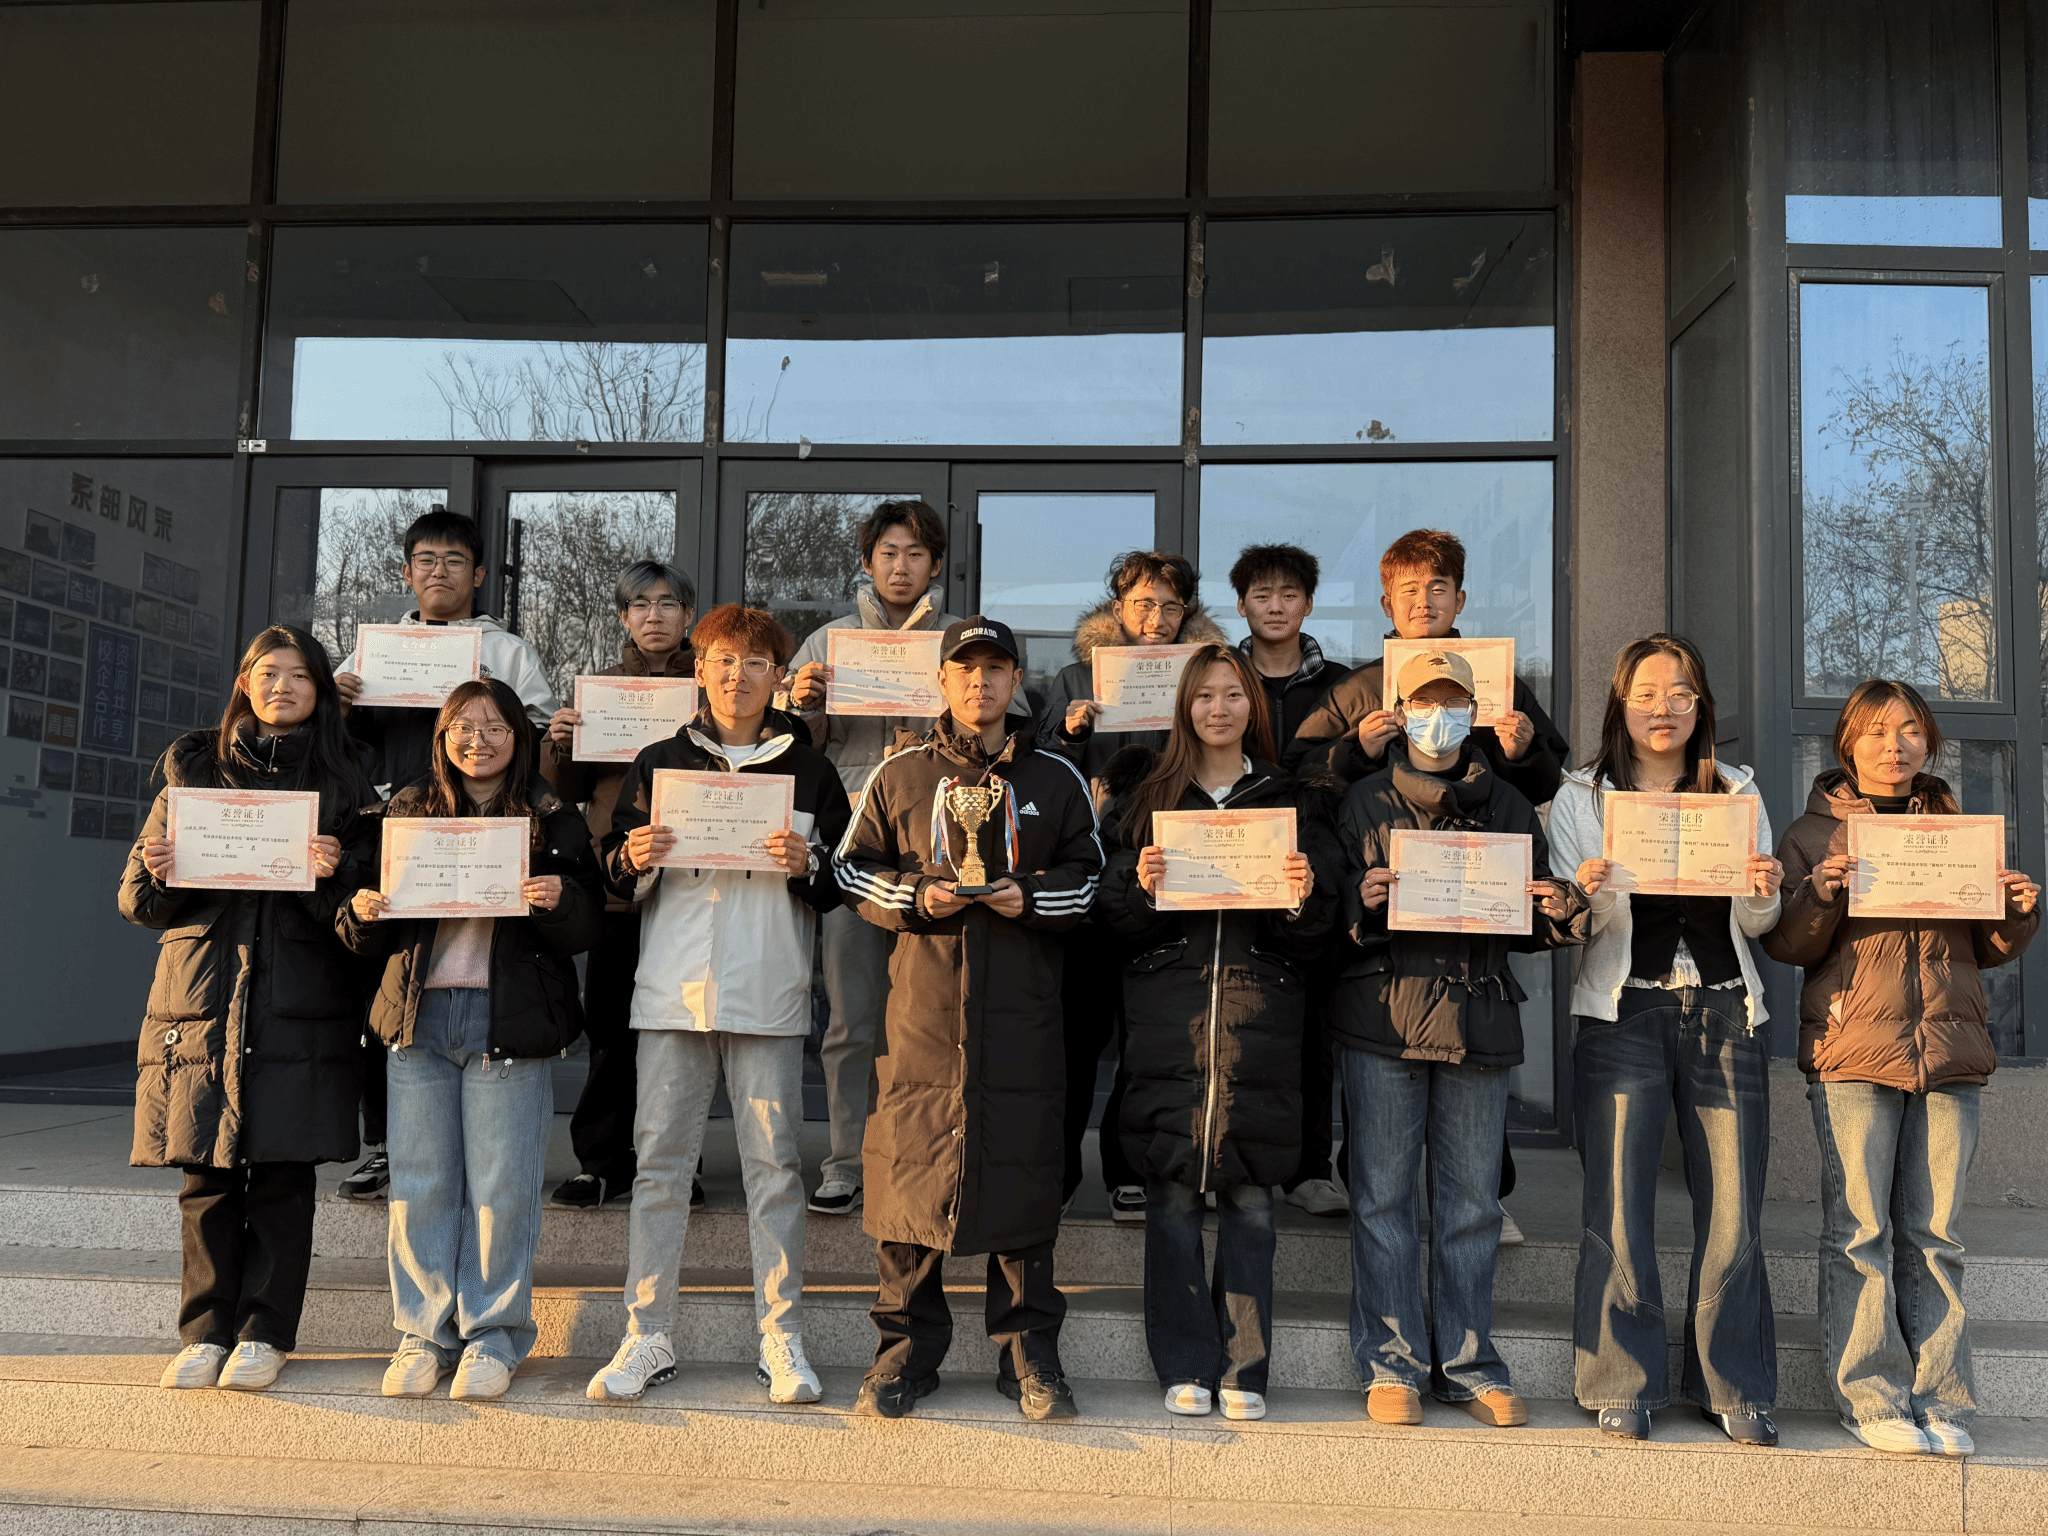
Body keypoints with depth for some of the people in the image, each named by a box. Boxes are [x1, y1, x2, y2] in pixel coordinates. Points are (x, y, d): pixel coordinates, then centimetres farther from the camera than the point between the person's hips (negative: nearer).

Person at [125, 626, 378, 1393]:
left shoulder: (344, 782, 8)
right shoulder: (194, 768, 13)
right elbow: (140, 900, 13)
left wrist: (334, 875, -17)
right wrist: (155, 871, -9)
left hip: (299, 1006, -1)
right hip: (201, 998, 2)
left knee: (282, 1176, 1)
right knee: (205, 1176, 3)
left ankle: (265, 1333, 12)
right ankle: (207, 1332, 14)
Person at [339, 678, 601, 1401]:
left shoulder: (552, 820, 4)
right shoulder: (408, 810, 10)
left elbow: (586, 929, 1)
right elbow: (373, 936, 12)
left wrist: (559, 901, -20)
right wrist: (362, 913, -11)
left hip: (509, 1020, -2)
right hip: (418, 1015, 2)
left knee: (501, 1187, 0)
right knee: (419, 1180, 5)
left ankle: (493, 1335, 14)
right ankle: (424, 1331, 18)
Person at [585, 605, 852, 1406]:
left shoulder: (808, 770, 9)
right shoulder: (658, 764, 11)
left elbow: (845, 882, 9)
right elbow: (617, 878, 14)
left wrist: (807, 866, -11)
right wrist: (634, 861, -8)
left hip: (771, 996, -1)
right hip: (674, 988, 1)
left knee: (774, 1161, 1)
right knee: (660, 1159, 2)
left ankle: (781, 1339, 10)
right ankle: (647, 1337, 11)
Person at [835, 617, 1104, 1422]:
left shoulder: (1056, 779, 10)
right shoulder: (899, 774, 9)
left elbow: (1088, 874, 13)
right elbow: (851, 866, 10)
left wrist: (1031, 899, -6)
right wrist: (917, 897, -8)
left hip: (1024, 1005, 0)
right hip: (922, 1000, 0)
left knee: (1025, 1166, 2)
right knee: (910, 1164, 0)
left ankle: (1030, 1352, 14)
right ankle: (906, 1347, 15)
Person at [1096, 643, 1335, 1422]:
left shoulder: (1290, 802, 12)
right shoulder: (1147, 797, 11)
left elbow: (1313, 938, 8)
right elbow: (1114, 913, 8)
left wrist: (1302, 901, -12)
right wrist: (1142, 888, -12)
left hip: (1259, 1013, 0)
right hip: (1169, 1005, 0)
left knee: (1249, 1194, 0)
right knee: (1173, 1190, 0)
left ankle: (1243, 1369, 11)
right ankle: (1184, 1366, 11)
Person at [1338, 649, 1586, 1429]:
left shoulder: (1508, 808, 12)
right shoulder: (1365, 803, 7)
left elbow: (1527, 928, 15)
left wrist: (1562, 913, -6)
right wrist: (1363, 900, -17)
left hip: (1478, 1021, 2)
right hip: (1383, 1020, -1)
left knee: (1471, 1200, 6)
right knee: (1384, 1196, 1)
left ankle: (1467, 1363, 17)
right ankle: (1392, 1363, 12)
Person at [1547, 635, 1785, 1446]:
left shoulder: (1738, 793, 14)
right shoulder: (1581, 798, 8)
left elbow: (1758, 921, 9)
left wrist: (1761, 892, -13)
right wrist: (1590, 893, -21)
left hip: (1725, 1012, 2)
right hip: (1622, 1013, -2)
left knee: (1732, 1209, 0)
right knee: (1618, 1209, -4)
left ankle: (1734, 1389, 13)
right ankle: (1626, 1386, 8)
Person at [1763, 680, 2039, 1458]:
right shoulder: (1813, 835, 6)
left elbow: (1988, 949, 19)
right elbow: (1786, 946, 0)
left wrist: (2020, 913, -1)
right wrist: (1820, 895, -18)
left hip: (1950, 1057, 3)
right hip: (1853, 1056, -3)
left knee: (1934, 1234, 6)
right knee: (1859, 1231, -2)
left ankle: (1939, 1398, 13)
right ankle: (1871, 1398, 6)